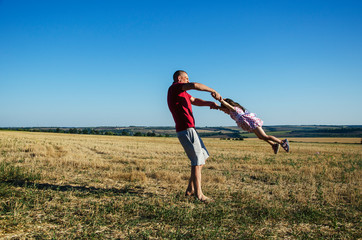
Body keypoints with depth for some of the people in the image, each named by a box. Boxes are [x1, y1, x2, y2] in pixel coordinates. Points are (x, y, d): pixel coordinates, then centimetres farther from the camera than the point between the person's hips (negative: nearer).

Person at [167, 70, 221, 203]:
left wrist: (209, 103, 3)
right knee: (197, 160, -9)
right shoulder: (174, 87, -6)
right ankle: (199, 194, -5)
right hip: (186, 130, -11)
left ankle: (190, 189, 18)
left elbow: (195, 101, 21)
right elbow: (194, 85, -21)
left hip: (190, 129, 11)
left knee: (203, 156, 15)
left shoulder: (182, 92, 24)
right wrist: (213, 91, -14)